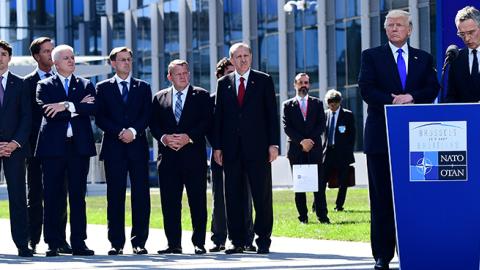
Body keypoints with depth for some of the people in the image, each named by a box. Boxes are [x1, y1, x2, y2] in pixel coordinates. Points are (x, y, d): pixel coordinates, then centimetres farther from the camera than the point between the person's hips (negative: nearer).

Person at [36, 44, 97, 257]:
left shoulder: (86, 85, 13)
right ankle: (53, 244, 5)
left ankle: (79, 243, 6)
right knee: (52, 197, 0)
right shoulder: (45, 86, 7)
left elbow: (93, 108, -6)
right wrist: (79, 107, -8)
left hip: (79, 146, 2)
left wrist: (67, 106, -16)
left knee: (78, 196, 3)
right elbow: (48, 112, -10)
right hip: (53, 147, -2)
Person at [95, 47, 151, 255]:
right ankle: (116, 242, 3)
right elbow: (100, 118, 1)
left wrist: (133, 131, -14)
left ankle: (139, 241, 1)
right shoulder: (103, 88, 10)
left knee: (141, 195, -3)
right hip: (113, 148, -1)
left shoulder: (143, 87, 13)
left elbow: (147, 115, 3)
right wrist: (119, 132, -12)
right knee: (115, 196, -1)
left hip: (137, 147, 1)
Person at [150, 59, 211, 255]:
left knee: (198, 201, -2)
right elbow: (153, 124, 8)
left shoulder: (201, 96, 7)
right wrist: (164, 138, -10)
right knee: (169, 202, 1)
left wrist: (188, 137, -14)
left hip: (194, 155, -2)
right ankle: (174, 244, 6)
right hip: (168, 156, 2)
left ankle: (199, 243, 4)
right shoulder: (159, 98, 14)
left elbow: (206, 121, -2)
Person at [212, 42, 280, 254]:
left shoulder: (264, 81, 6)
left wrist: (273, 144, -4)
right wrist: (217, 146, 3)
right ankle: (237, 241, 8)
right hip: (231, 148, 2)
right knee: (233, 197, 3)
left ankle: (263, 240, 6)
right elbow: (218, 116, 10)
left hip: (257, 148, -2)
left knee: (262, 195, -1)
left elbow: (272, 114, 3)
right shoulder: (223, 83, 11)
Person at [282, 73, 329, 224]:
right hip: (296, 150, 0)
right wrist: (301, 141, -13)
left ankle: (322, 215, -7)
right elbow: (287, 127, 0)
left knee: (319, 183, -7)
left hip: (315, 149, 0)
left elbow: (321, 125, 5)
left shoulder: (317, 103, 13)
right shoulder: (288, 105, 9)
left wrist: (310, 140, -9)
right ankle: (303, 216, 4)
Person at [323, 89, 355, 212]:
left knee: (343, 182, 2)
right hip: (327, 152, 1)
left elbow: (352, 134, 3)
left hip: (342, 153, -1)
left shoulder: (347, 115, 3)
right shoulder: (324, 114, 10)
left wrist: (349, 150, -3)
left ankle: (339, 205, 11)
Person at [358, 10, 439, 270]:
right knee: (382, 198, -2)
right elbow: (366, 89, -4)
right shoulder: (371, 56, 8)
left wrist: (411, 97, -15)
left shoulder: (424, 59, 15)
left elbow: (432, 89, 3)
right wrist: (393, 102, -17)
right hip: (381, 136, -2)